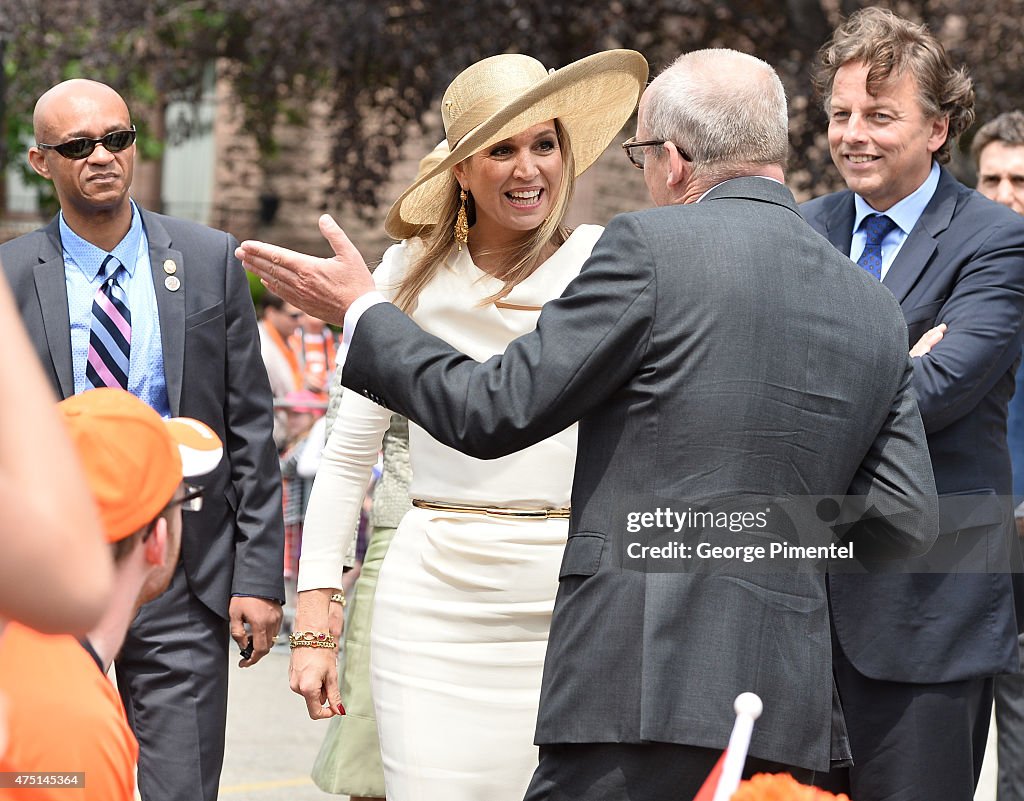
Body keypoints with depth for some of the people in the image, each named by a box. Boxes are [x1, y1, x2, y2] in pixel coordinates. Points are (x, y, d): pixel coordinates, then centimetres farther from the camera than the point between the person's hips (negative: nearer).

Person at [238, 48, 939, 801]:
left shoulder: (651, 246, -5)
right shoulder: (876, 308, 12)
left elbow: (494, 410, -4)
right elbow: (910, 522, 9)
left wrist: (360, 311, 10)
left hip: (643, 685, -6)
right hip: (794, 703, 6)